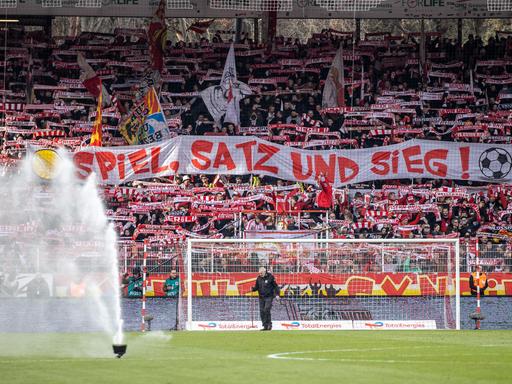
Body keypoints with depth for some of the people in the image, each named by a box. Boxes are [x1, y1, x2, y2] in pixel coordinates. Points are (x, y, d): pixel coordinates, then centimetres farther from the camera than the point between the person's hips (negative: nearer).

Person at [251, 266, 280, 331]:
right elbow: (256, 287, 14)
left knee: (266, 310, -17)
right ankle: (265, 326, 9)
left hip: (269, 297, -5)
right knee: (262, 312, 2)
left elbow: (275, 286, 0)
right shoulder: (259, 278, 7)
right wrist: (253, 289, -8)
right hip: (261, 298, 5)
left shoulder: (270, 277, -5)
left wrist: (277, 294, -9)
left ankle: (269, 324, -7)